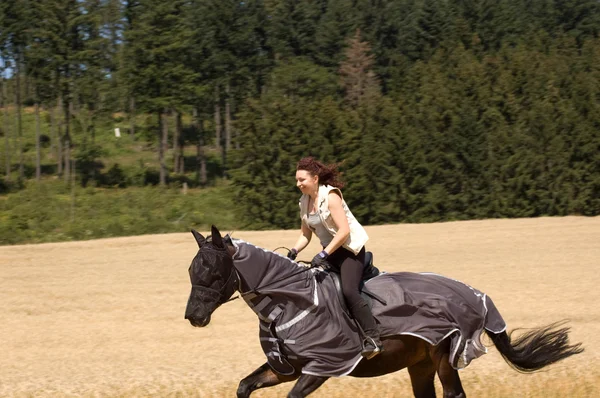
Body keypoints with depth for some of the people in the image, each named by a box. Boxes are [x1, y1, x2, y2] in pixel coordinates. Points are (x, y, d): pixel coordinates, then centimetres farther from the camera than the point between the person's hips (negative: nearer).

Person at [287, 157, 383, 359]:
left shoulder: (330, 196, -16)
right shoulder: (305, 202, 7)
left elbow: (344, 231, -22)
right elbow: (305, 234, 15)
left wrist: (324, 255, -24)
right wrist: (294, 251, -5)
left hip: (350, 249, -9)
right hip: (330, 251, 9)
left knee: (349, 290, -26)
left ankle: (373, 339, -26)